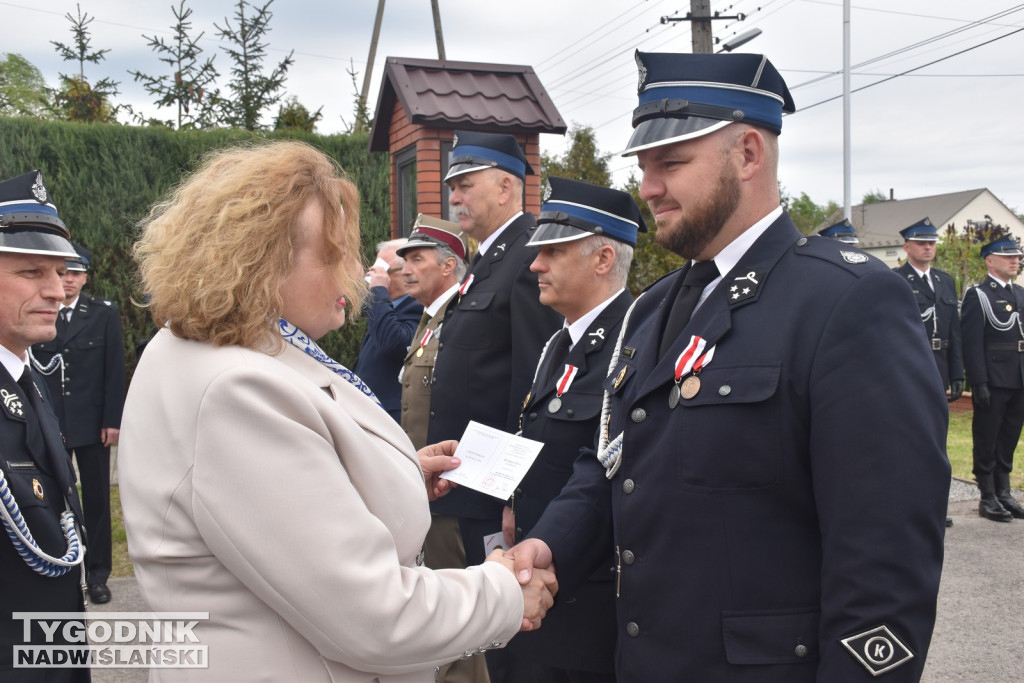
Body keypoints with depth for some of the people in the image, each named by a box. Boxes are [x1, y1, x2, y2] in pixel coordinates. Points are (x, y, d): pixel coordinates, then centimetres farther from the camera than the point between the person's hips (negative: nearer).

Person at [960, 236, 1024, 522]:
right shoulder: (977, 295, -6)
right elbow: (971, 343, -12)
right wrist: (979, 383, -18)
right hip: (993, 381, -6)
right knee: (987, 441, 1)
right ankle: (988, 498, 9)